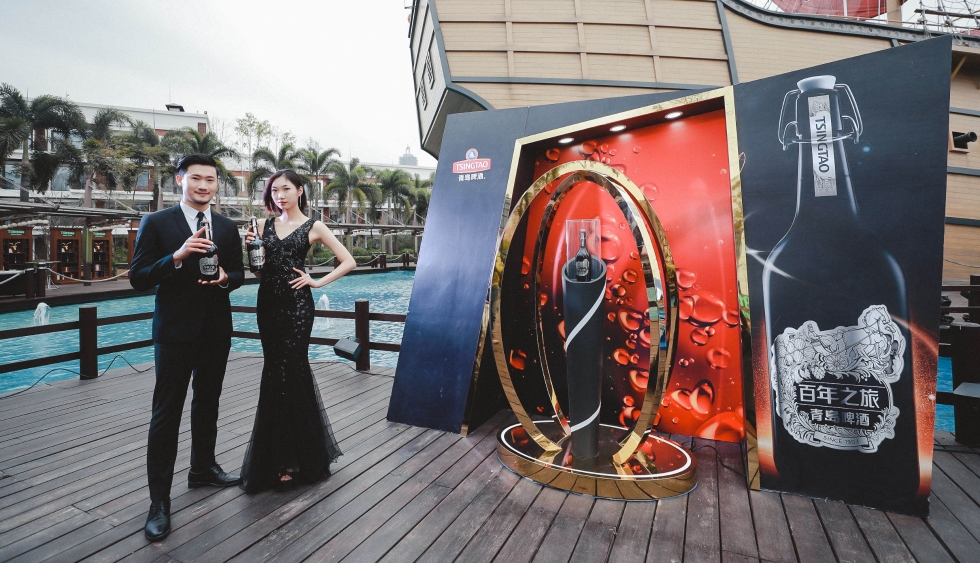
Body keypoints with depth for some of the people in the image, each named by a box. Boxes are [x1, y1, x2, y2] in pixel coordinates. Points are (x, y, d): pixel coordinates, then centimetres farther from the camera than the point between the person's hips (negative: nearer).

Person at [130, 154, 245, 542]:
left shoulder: (228, 228, 7)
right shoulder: (156, 223, -5)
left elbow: (238, 274, 11)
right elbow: (138, 278, -10)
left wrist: (225, 277, -12)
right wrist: (177, 257, -26)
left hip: (216, 331, 5)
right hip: (175, 331, -4)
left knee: (207, 404, 19)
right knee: (166, 413, -1)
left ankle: (203, 469, 39)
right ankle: (159, 501, 8)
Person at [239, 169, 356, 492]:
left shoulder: (312, 227, -1)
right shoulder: (264, 225, 11)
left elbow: (349, 262, -2)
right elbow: (257, 268, 12)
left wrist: (318, 282, -7)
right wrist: (249, 246, -5)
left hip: (296, 305, -5)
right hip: (268, 303, 5)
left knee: (288, 373, -4)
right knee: (277, 371, 12)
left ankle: (291, 459, 9)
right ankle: (283, 452, 29)